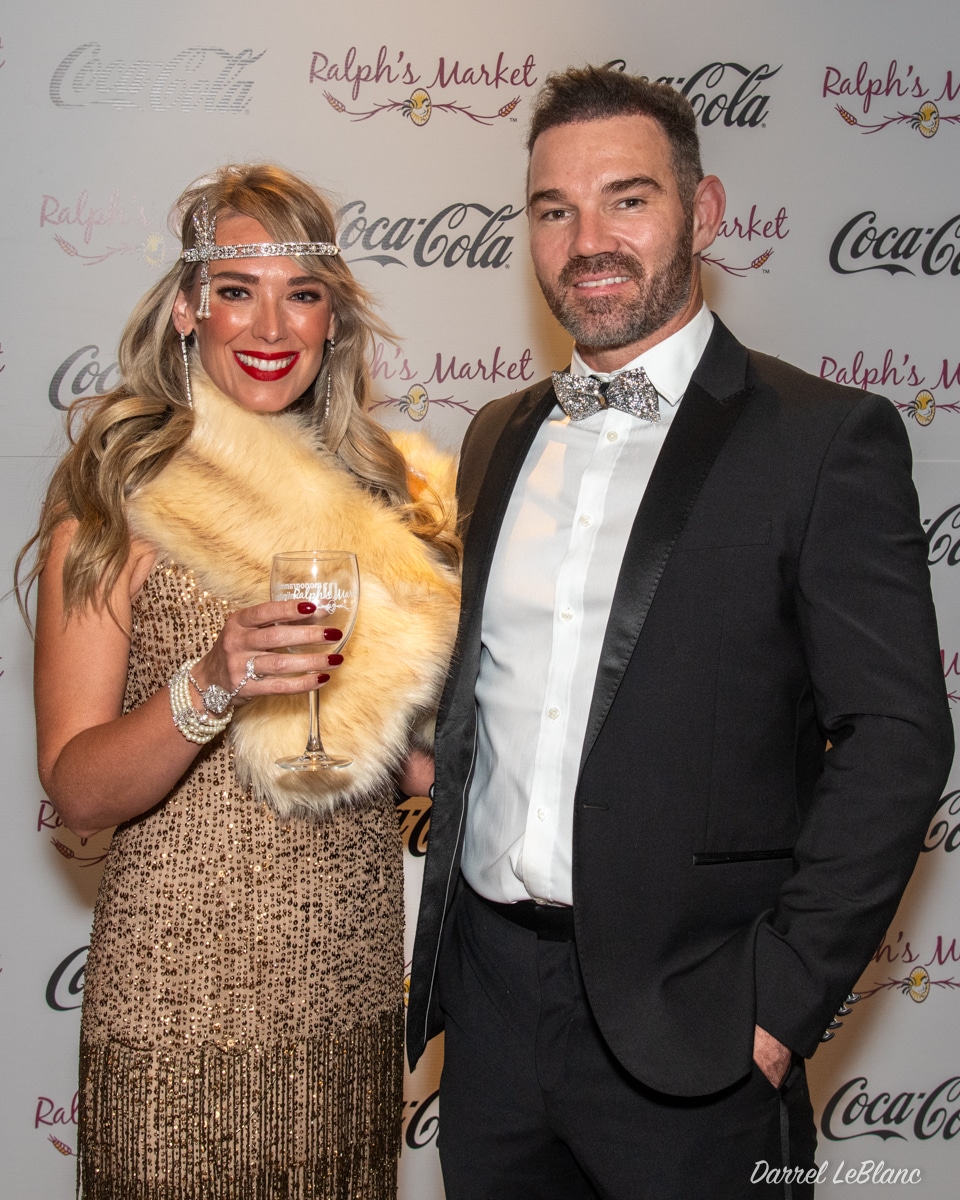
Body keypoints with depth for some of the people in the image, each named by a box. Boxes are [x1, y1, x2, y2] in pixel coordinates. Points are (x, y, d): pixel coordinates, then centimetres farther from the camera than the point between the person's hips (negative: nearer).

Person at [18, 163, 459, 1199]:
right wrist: (209, 685, -27)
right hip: (180, 1004, -4)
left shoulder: (377, 491, 6)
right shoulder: (118, 495, -7)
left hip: (355, 986, 5)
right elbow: (78, 790, -12)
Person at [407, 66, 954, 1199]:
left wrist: (780, 997, -15)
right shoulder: (499, 437, 10)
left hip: (683, 1022, -5)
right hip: (487, 990, 5)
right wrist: (446, 929, 10)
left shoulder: (825, 438, -8)